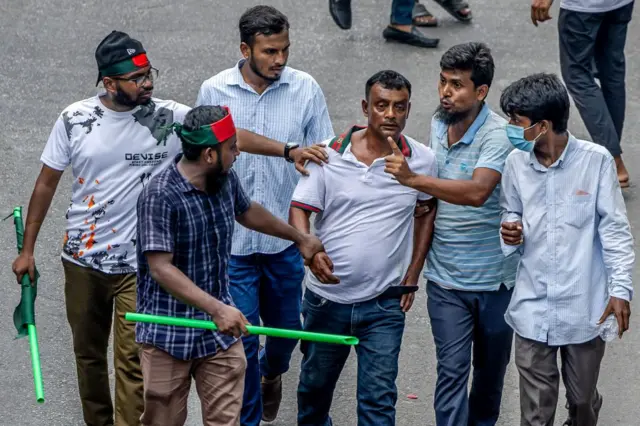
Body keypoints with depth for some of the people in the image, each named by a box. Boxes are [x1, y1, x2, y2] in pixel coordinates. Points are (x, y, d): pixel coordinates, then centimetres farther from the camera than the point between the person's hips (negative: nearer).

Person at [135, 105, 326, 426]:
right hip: (169, 334, -6)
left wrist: (299, 238, 39)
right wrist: (217, 308, -31)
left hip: (220, 329, 6)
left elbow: (247, 212, 27)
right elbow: (160, 269, -24)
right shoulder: (160, 196, -19)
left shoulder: (226, 180, 4)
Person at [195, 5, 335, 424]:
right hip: (232, 237, -1)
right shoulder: (215, 91, -7)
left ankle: (271, 373, 52)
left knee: (286, 326, 18)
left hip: (286, 236, 1)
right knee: (241, 337, 1)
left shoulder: (305, 89, -7)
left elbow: (326, 156, -1)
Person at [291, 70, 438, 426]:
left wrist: (412, 276, 7)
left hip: (384, 303, -1)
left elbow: (427, 211, 11)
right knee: (315, 384, 21)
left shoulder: (422, 160, -5)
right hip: (327, 297, 1)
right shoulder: (330, 154, -8)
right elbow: (300, 209, -5)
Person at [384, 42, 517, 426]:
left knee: (491, 368, 16)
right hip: (446, 278, 4)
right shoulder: (438, 123, 2)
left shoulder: (498, 134, -19)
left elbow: (477, 191, -36)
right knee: (452, 370, -2)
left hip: (493, 278, -4)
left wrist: (414, 179, -42)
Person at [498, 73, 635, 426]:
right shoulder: (516, 163, -3)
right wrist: (510, 233, -10)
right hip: (532, 308, 2)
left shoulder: (595, 161, -13)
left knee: (583, 397, 16)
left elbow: (615, 230, -6)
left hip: (584, 307, -2)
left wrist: (620, 290, -11)